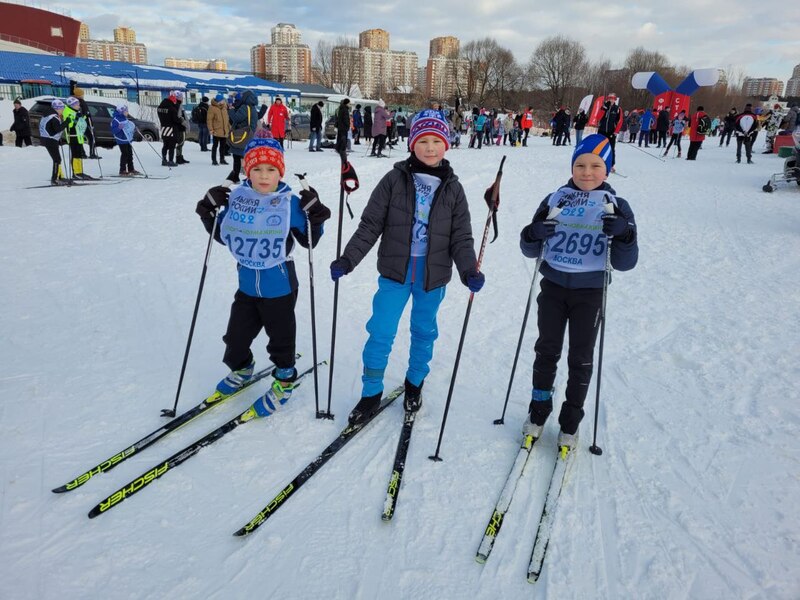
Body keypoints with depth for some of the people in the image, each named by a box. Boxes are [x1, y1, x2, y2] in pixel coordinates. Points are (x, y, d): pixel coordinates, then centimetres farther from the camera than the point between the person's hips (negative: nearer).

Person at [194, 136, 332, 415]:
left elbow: (308, 240, -4)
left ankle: (285, 379, 37)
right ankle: (241, 369, 48)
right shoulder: (236, 198, -4)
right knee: (235, 336, 18)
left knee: (281, 337, 13)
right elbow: (223, 235, 9)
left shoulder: (290, 203, -12)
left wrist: (315, 217, -19)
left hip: (280, 287, -4)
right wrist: (210, 213, -4)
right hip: (247, 285, 4)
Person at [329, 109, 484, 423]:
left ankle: (415, 383, 40)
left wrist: (469, 270, -17)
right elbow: (370, 224, -5)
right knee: (381, 333, 2)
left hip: (433, 274, 1)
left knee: (424, 331, 17)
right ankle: (371, 392, 22)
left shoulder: (452, 188, 0)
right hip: (395, 270, -1)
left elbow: (461, 237, -1)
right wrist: (347, 259, -14)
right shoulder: (395, 179, -4)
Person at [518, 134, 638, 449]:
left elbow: (624, 263, -9)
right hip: (553, 286, 1)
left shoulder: (617, 207, -6)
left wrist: (625, 235, -28)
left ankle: (570, 422, 27)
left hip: (589, 292, -1)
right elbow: (530, 250, 0)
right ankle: (538, 411, 31)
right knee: (547, 351, 13)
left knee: (581, 357, 9)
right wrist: (532, 234, -22)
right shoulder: (554, 200, -2)